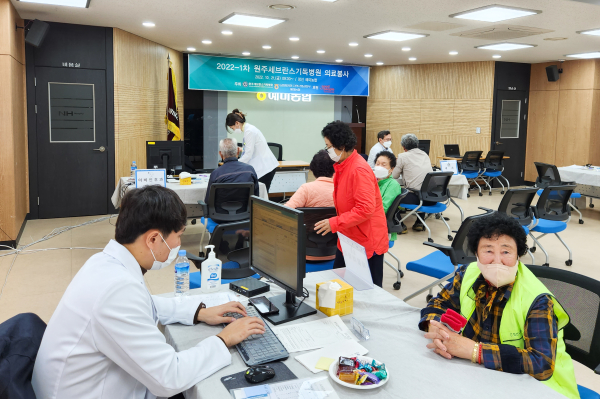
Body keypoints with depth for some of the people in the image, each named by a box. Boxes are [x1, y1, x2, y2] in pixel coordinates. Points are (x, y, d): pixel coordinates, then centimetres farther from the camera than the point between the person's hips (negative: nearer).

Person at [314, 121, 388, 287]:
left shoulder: (360, 170, -22)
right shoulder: (342, 166, 7)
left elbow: (365, 208, -27)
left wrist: (334, 223, -24)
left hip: (367, 241, -9)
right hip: (348, 238, 9)